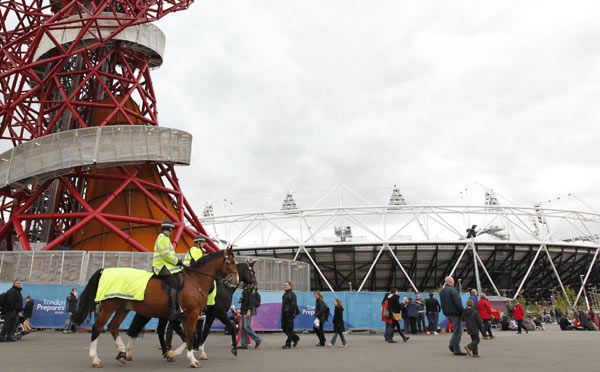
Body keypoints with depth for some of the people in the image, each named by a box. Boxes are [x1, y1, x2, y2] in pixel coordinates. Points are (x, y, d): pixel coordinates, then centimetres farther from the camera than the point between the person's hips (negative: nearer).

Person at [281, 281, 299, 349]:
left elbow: (294, 304, -16)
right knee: (284, 328, 11)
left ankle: (288, 344, 2)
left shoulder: (292, 294, -10)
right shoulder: (285, 294, 18)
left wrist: (292, 313, -22)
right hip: (284, 314, 9)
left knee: (289, 329, -4)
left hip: (289, 314, -9)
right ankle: (295, 338, 26)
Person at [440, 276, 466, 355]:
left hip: (447, 314, 9)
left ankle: (452, 344, 12)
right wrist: (462, 311, -13)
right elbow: (458, 302, -21)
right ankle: (456, 350, 1)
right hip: (454, 313, -9)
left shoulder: (442, 291, 13)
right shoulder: (452, 290, -16)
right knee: (458, 331, -1)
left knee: (456, 330, 22)